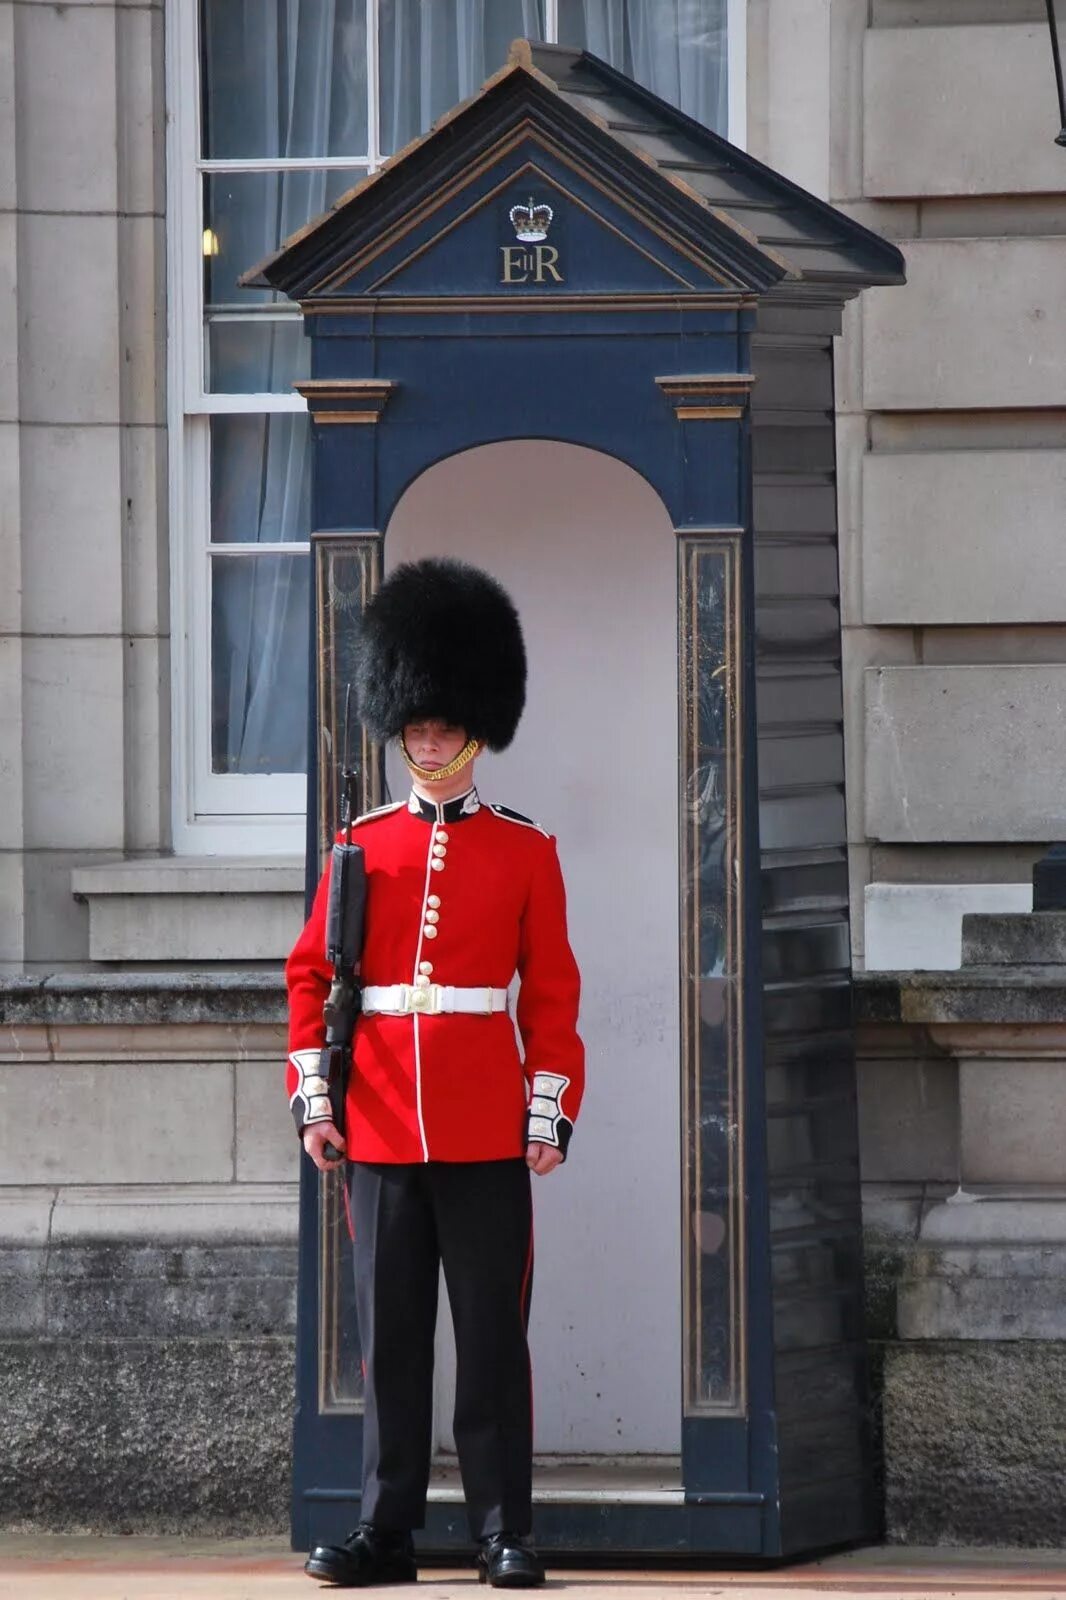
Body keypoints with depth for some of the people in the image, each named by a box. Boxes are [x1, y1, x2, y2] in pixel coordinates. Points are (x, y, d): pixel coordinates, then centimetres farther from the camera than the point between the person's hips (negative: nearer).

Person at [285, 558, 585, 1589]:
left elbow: (553, 993, 3)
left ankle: (505, 1534, 4)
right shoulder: (362, 849, 8)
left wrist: (550, 1114, -4)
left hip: (487, 1135, -2)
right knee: (390, 1336, 5)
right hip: (381, 1129, 2)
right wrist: (312, 1097, -2)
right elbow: (312, 976, 7)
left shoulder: (525, 852, 4)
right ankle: (386, 1532, 8)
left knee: (492, 1336, 0)